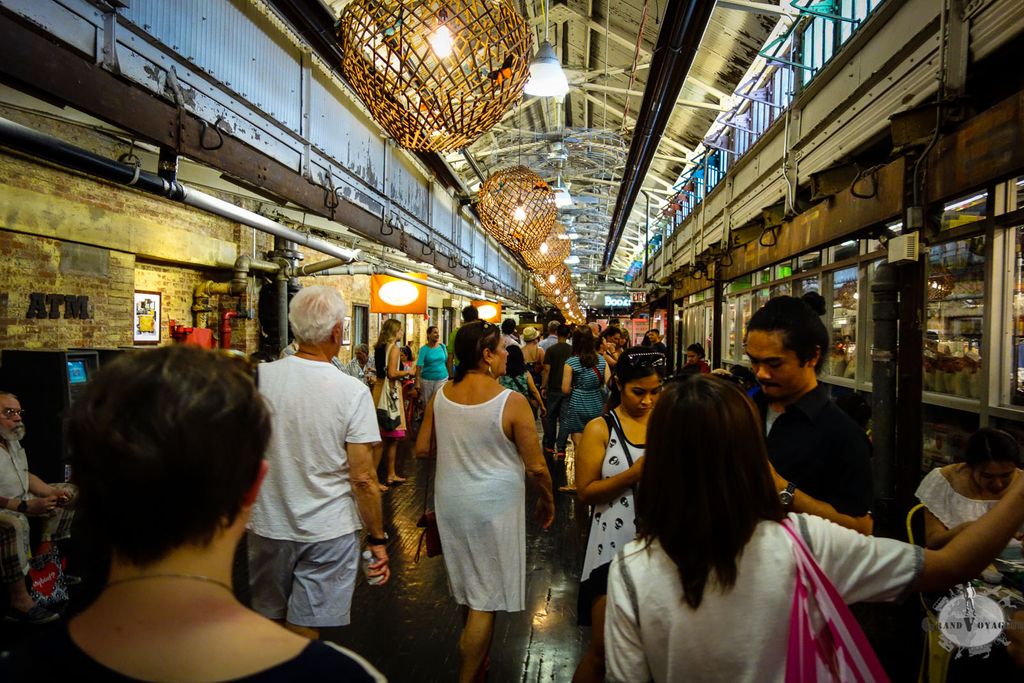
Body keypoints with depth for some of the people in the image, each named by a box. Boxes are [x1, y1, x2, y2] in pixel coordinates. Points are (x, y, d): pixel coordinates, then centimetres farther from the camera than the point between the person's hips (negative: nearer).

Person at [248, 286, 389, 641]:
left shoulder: (260, 377, -8)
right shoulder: (353, 391, -17)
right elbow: (363, 478, -15)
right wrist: (377, 538, -3)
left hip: (269, 524, 3)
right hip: (329, 531, -3)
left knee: (269, 620, 23)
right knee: (304, 632, 12)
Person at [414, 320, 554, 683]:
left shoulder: (441, 395, -6)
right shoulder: (512, 402, -21)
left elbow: (422, 449, 4)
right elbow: (536, 466, -16)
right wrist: (547, 501, 2)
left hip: (450, 502, 6)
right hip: (494, 504, -6)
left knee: (469, 587, 26)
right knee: (485, 601, 9)